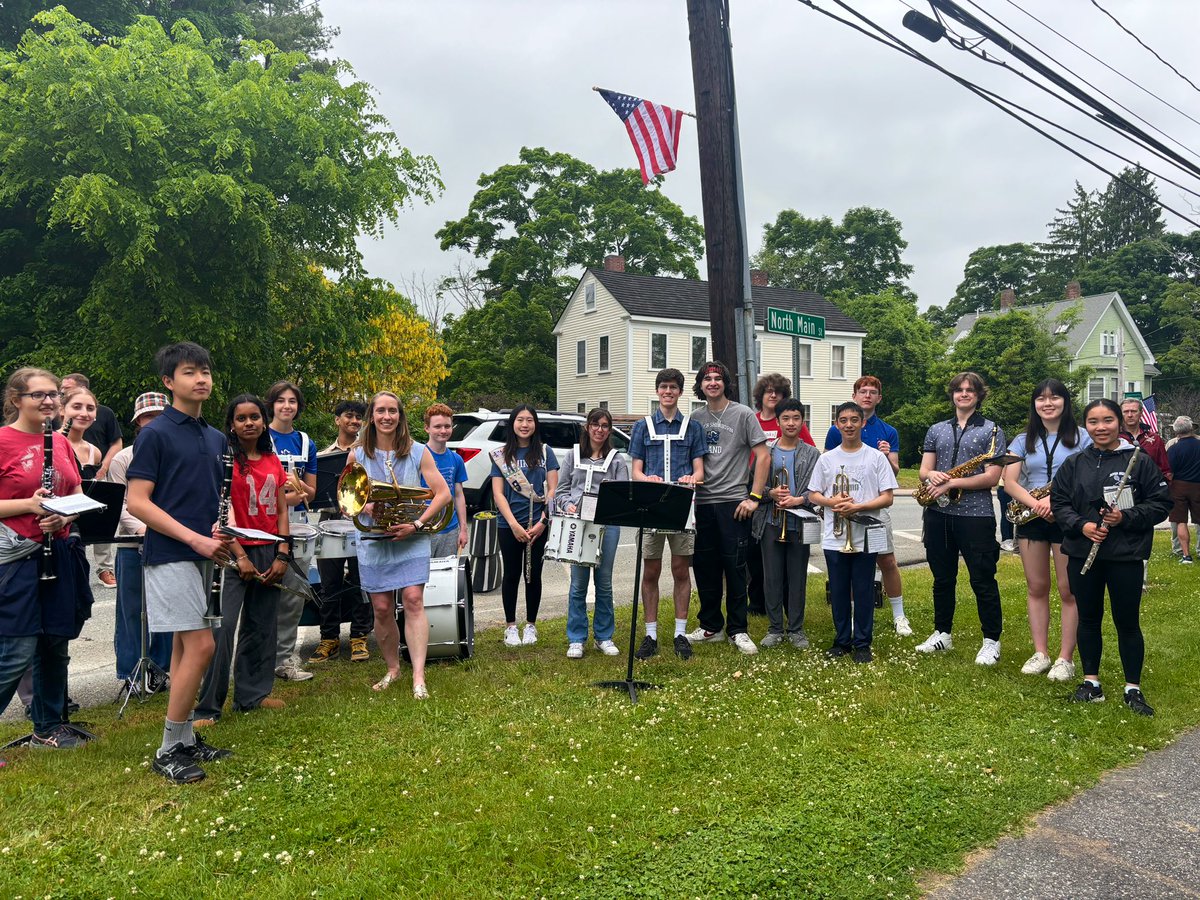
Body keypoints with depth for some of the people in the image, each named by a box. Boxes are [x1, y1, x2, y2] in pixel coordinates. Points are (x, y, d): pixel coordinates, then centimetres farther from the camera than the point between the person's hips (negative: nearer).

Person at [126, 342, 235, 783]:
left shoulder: (216, 438, 14)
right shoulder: (155, 433, -7)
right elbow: (137, 502, -12)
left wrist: (223, 532, -2)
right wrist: (196, 538, -18)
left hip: (202, 555, 7)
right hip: (169, 555, -7)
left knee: (185, 645, 12)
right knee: (201, 645, -10)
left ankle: (185, 739, 21)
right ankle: (169, 750, 2)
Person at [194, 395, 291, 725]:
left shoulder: (273, 461, 10)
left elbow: (282, 510, 10)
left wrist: (282, 555, 1)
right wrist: (240, 556, -15)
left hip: (269, 553, 6)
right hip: (235, 552, -6)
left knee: (262, 625, 11)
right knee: (224, 627, -9)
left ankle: (253, 694, 23)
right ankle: (208, 707, -1)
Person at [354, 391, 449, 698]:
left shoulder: (417, 452, 0)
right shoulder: (358, 455, 5)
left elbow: (443, 493, -3)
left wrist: (417, 524, -15)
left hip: (411, 539, -2)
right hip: (373, 541, 2)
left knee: (413, 601, -13)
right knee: (382, 609, 4)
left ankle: (418, 677, -13)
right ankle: (392, 669, 24)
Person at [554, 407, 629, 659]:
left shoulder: (616, 460, 8)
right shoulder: (573, 455, 11)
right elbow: (561, 489, 11)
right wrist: (568, 504, -8)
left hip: (608, 524, 0)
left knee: (604, 582, 7)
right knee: (579, 583, 1)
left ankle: (604, 636, 20)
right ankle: (576, 640, 11)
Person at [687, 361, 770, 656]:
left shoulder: (743, 414, -1)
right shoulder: (696, 418, 11)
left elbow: (763, 457, -4)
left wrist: (754, 497, -10)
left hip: (733, 502, -4)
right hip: (702, 503, 4)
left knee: (734, 567, 0)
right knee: (705, 567, 9)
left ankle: (738, 630, 11)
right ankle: (711, 626, 22)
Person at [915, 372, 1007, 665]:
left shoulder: (992, 430, 0)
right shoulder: (936, 430, 13)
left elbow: (992, 477, -9)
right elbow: (924, 470, 8)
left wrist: (952, 482, -16)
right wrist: (932, 475, -15)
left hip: (976, 515, -4)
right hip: (938, 514, 4)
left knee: (982, 580, 1)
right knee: (942, 578, 14)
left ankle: (991, 641, 14)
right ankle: (942, 633, 26)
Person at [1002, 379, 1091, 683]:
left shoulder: (1080, 438, 1)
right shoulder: (1023, 441, 8)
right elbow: (1010, 481, -2)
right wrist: (1035, 503, -19)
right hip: (1032, 519, 3)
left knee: (1068, 590, 0)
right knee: (1036, 588, 7)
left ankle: (1065, 658, 9)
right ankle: (1040, 653, 16)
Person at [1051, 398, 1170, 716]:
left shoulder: (1140, 461, -4)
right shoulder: (1073, 464, 4)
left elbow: (1161, 502, -3)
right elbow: (1058, 502, 5)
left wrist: (1126, 517, -16)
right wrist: (1081, 525, -12)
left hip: (1126, 557, -3)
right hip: (1082, 554, 3)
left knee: (1127, 623, 6)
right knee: (1088, 619, 12)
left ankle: (1133, 689, 20)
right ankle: (1091, 683, 25)